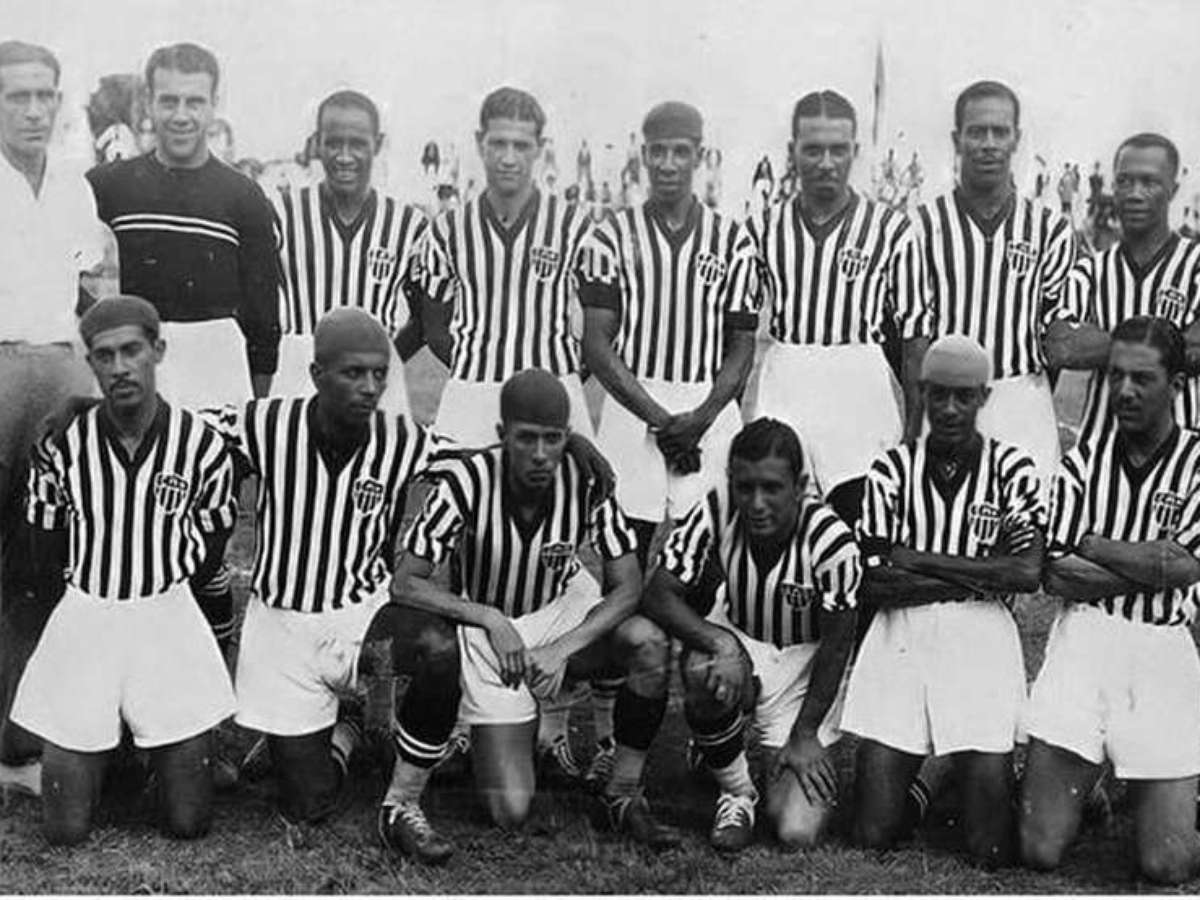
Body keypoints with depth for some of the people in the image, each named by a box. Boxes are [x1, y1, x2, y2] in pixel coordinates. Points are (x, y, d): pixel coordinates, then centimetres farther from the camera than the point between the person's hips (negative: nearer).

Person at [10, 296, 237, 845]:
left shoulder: (201, 445, -7)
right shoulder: (61, 445, -6)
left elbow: (209, 560, 5)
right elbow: (47, 560, 6)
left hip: (168, 621, 0)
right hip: (83, 620, 0)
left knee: (187, 822, 0)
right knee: (66, 829, 1)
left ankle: (164, 749, 33)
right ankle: (84, 753, 33)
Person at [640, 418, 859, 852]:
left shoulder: (830, 537, -26)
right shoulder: (716, 512, -21)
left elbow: (836, 642, -15)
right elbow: (658, 594, -21)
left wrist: (805, 734, -12)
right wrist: (721, 645, -37)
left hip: (803, 662, -2)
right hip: (738, 642, 2)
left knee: (797, 832, -13)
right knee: (704, 670, -38)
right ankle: (736, 793, -9)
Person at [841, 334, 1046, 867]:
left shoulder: (1011, 469, 6)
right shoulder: (892, 469, 7)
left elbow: (1028, 572, -7)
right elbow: (870, 583, -1)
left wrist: (918, 559, -5)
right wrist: (974, 577, -7)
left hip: (981, 637, -1)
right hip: (900, 633, 1)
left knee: (992, 850, -5)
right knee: (873, 834, -3)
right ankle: (921, 777, 28)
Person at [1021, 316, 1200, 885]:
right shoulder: (1084, 460, 6)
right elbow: (1057, 577, -2)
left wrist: (1092, 543, -3)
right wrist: (1148, 567, -11)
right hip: (1082, 639, 1)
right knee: (1041, 850, -1)